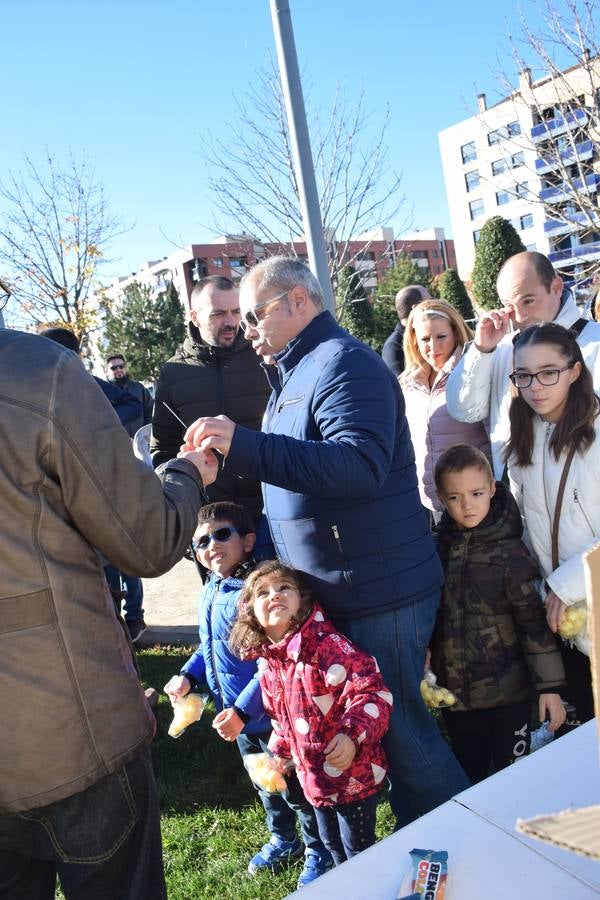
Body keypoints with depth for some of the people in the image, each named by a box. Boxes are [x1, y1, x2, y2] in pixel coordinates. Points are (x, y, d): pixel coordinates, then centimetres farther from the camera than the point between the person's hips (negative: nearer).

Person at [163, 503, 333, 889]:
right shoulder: (209, 594, 2)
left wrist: (242, 710, -27)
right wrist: (188, 676, 5)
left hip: (268, 713, -8)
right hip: (236, 714, 9)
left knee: (293, 785, 11)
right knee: (264, 783, 27)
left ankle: (319, 850, 34)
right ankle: (283, 840, 49)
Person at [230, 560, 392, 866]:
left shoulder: (327, 645, -24)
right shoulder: (267, 663, -1)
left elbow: (370, 690, -29)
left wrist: (353, 735, -38)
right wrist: (280, 751, 18)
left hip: (355, 773, -7)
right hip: (314, 776, 7)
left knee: (358, 847, 9)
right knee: (332, 844, 25)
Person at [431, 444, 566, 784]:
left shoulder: (509, 553, -12)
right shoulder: (439, 549, -1)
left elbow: (534, 622, -10)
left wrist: (550, 686, -9)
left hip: (508, 692, -4)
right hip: (455, 691, 4)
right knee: (470, 777, 17)